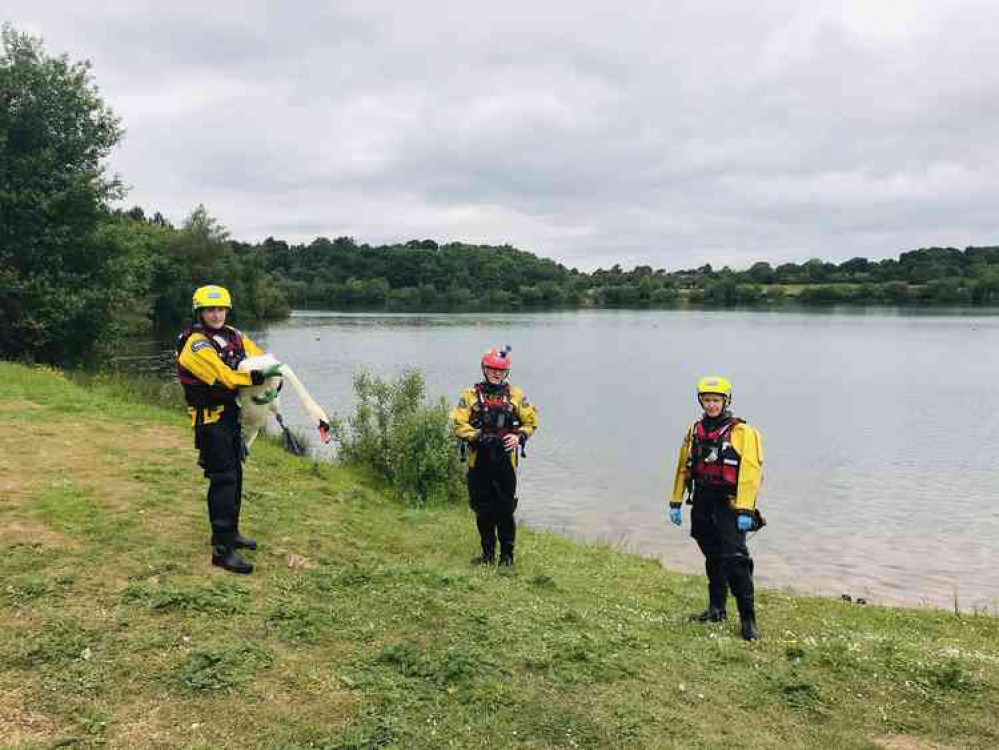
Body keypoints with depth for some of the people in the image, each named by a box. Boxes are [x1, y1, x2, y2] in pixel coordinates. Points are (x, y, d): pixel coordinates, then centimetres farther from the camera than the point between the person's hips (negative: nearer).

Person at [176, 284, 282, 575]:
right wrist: (258, 376, -21)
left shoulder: (233, 336, 8)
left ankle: (230, 532, 33)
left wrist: (272, 382, -7)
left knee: (235, 475, 17)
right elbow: (225, 377, -27)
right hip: (210, 420, -8)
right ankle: (222, 549, -8)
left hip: (232, 415, 8)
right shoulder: (196, 343, -16)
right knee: (223, 480, -11)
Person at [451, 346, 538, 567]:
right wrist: (478, 437, -17)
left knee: (505, 509, 2)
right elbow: (459, 425, -3)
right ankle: (488, 553, 22)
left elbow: (530, 421, 9)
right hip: (479, 460, 0)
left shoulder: (516, 395, 6)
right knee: (483, 510, 8)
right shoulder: (470, 395, 3)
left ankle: (507, 554, 15)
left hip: (505, 460, 0)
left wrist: (518, 437, -10)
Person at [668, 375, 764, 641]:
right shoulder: (695, 431, 11)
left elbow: (750, 473, -14)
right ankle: (717, 609, 30)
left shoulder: (742, 432, -8)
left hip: (729, 504, -6)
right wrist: (676, 502, 14)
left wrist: (745, 510, -20)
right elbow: (683, 468, 16)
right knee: (713, 558, 16)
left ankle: (748, 620, -5)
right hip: (702, 503, 6)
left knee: (735, 559, -12)